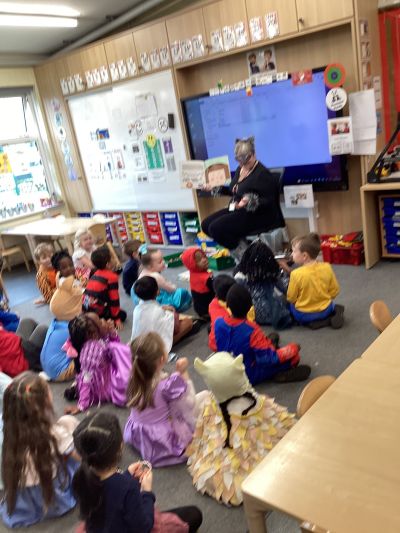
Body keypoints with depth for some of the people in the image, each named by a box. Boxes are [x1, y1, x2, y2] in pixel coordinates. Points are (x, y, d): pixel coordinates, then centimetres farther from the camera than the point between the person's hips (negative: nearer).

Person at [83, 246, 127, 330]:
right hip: (98, 312, -7)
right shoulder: (112, 277, -10)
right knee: (122, 314, 13)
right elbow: (114, 299, -8)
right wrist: (117, 319, 0)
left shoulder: (95, 274, 13)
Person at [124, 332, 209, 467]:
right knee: (205, 396, 0)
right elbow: (189, 406, -14)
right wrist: (183, 374, -16)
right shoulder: (168, 384, -29)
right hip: (163, 442, -7)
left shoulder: (134, 378, -10)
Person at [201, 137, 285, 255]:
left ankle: (242, 251, -4)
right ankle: (238, 245, 5)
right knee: (206, 224, -1)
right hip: (236, 210, 10)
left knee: (215, 228, -24)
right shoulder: (240, 169, 10)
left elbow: (269, 201, -17)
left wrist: (251, 203, -34)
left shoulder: (262, 173, -15)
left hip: (255, 215, -10)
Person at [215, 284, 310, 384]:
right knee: (294, 354, -5)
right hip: (250, 377, -5)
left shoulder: (218, 323, -16)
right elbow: (267, 358, -25)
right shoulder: (252, 330, -31)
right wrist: (293, 349, -10)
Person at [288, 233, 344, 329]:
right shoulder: (327, 268, -13)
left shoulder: (296, 274, -23)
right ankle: (334, 312, 2)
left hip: (303, 315, -3)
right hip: (325, 310, 4)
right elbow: (334, 291, -1)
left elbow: (291, 298, -10)